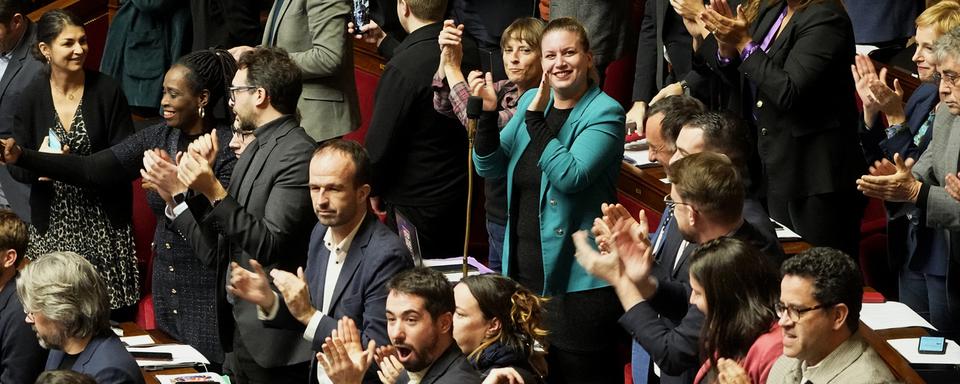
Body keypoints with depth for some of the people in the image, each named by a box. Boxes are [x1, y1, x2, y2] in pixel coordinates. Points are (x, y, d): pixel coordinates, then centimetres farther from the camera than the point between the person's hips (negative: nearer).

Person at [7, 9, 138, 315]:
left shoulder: (106, 90, -5)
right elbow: (15, 166, 3)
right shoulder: (33, 97, 1)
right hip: (52, 225, 2)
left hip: (103, 224, -2)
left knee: (112, 317, -3)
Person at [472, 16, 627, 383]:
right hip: (524, 270, 7)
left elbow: (570, 177, -23)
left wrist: (535, 118, -24)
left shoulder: (604, 113, -11)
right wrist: (487, 113, -9)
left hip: (576, 281, -7)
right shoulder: (530, 101, 9)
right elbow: (489, 166, 7)